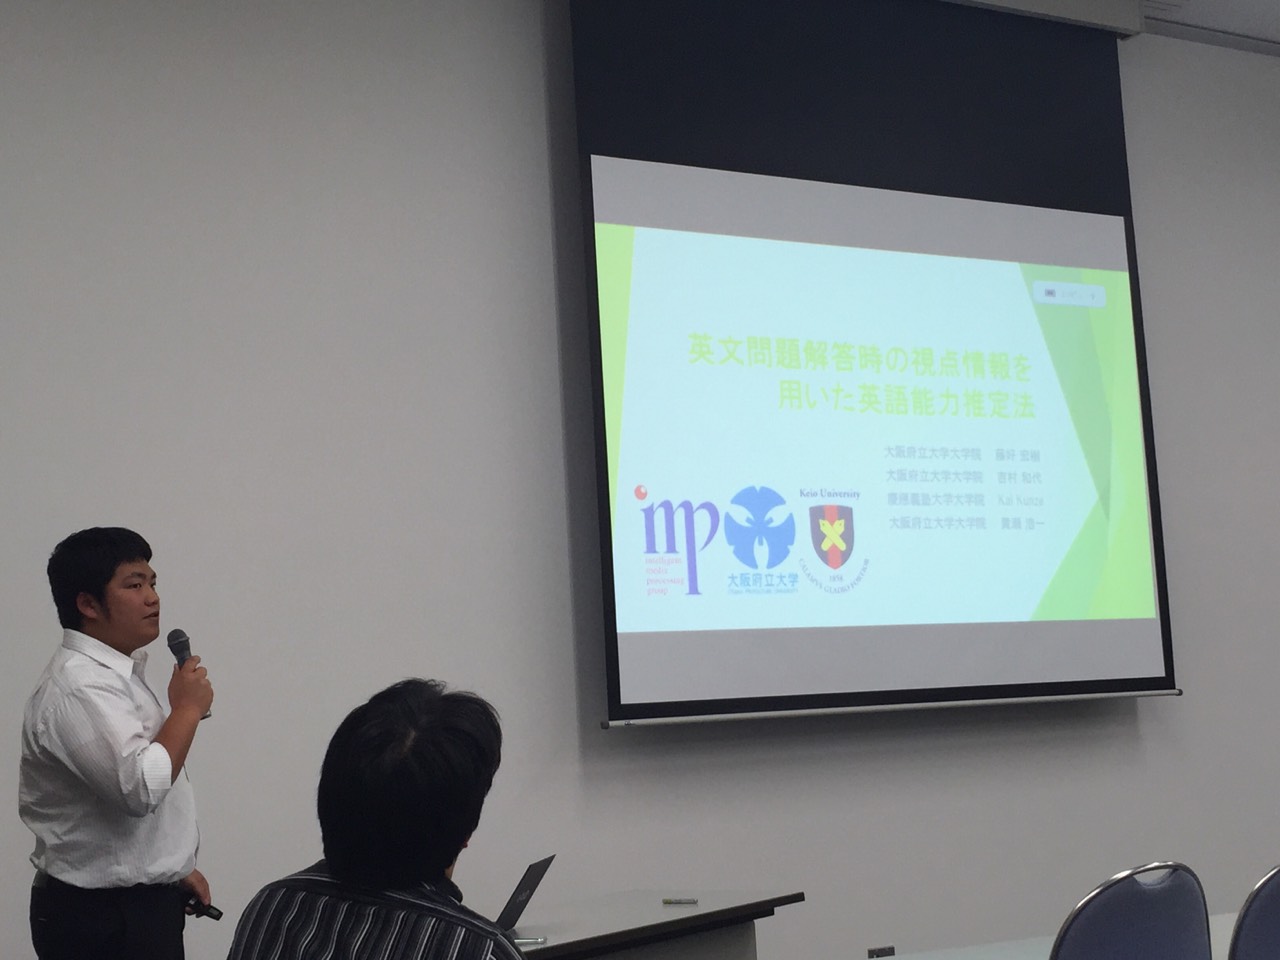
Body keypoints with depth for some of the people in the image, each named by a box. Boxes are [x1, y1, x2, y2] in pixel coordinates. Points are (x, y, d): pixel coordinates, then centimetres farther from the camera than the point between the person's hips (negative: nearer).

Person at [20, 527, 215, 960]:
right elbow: (141, 788, -33)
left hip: (138, 904, 10)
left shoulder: (115, 673, 12)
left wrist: (175, 868, 24)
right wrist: (187, 709, -20)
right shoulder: (77, 689, -21)